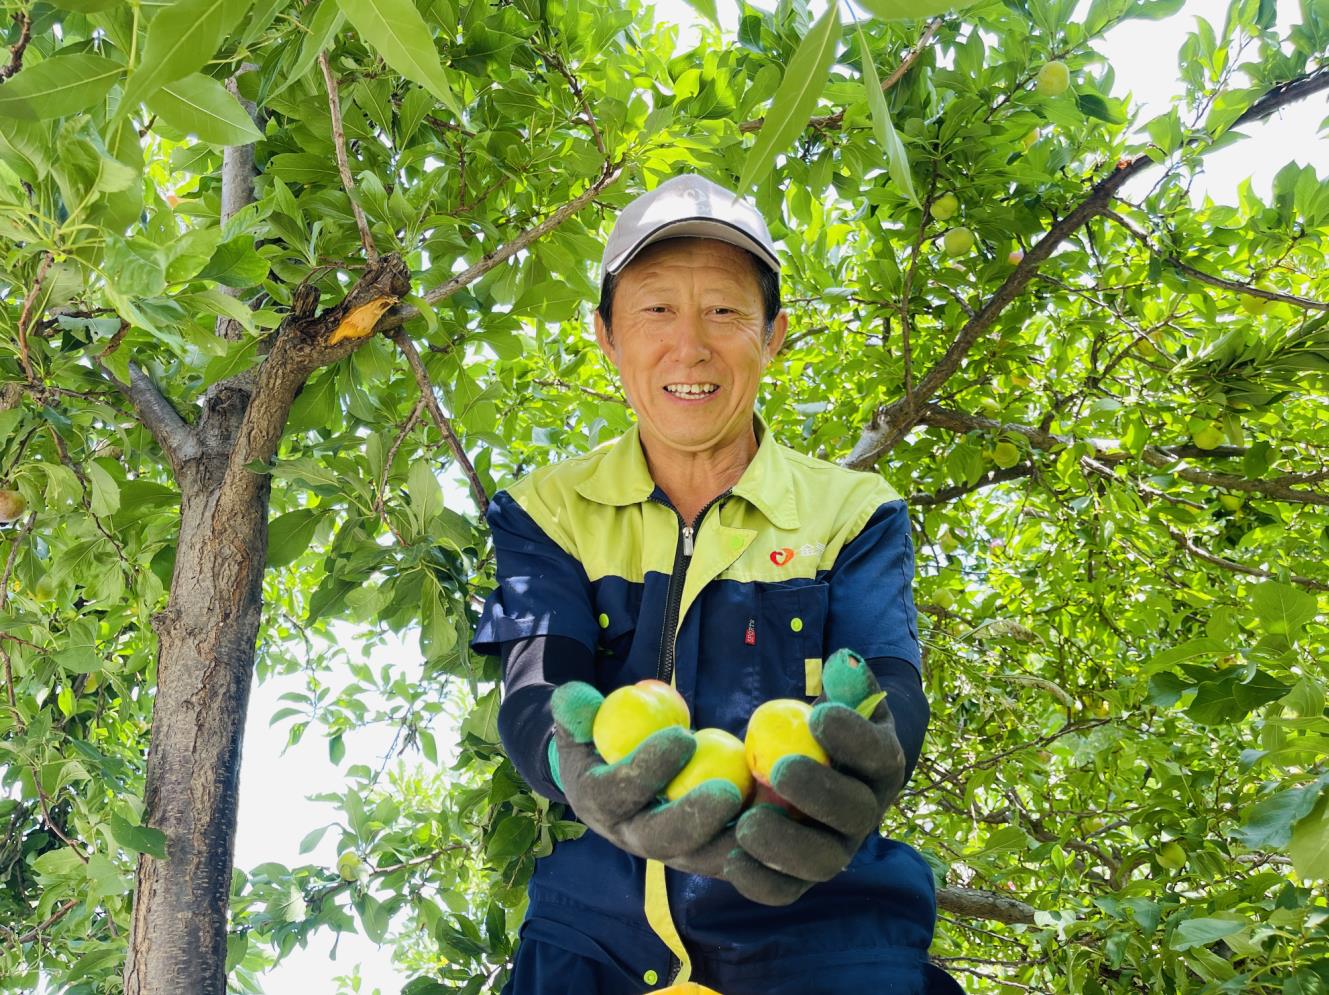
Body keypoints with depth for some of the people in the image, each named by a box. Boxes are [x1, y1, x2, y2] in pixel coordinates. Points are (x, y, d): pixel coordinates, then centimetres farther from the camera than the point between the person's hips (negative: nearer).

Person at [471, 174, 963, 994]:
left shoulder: (853, 512, 5)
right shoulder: (549, 511, 7)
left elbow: (892, 685, -10)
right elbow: (534, 691, -7)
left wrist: (859, 770, -35)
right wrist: (579, 771, -32)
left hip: (813, 922, -1)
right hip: (599, 925, 1)